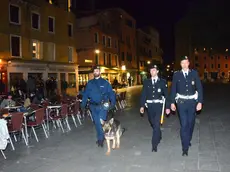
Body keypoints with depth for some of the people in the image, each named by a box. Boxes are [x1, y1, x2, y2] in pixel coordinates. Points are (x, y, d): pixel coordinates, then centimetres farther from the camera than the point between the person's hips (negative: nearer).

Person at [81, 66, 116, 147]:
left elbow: (111, 93, -3)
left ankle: (100, 139, 4)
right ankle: (100, 138, 25)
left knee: (101, 121, -13)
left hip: (103, 106, -3)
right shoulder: (89, 83, 9)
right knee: (97, 123, 10)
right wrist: (83, 104, 3)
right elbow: (85, 94, 9)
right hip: (93, 106, 4)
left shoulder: (105, 82, 0)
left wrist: (113, 102, -14)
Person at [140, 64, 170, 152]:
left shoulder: (162, 82, 1)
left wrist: (168, 107, -1)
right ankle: (158, 136, 44)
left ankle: (154, 145, -4)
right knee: (153, 123, 16)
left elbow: (166, 95, 2)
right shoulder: (146, 82, 7)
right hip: (150, 105, 3)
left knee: (156, 124, -11)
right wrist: (142, 106, -2)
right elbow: (143, 94, 5)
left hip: (158, 105, -3)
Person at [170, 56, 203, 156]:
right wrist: (172, 102, 1)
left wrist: (200, 102, -7)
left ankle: (188, 140, 38)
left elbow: (199, 88, 0)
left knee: (191, 123, 13)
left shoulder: (194, 73, 1)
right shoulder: (176, 75, 1)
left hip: (192, 102, 1)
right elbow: (173, 89, 4)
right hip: (181, 102, -1)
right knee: (184, 124, -5)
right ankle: (185, 148, 1)